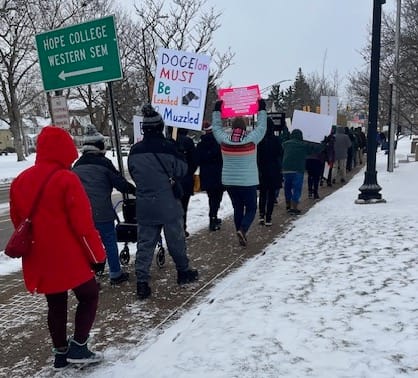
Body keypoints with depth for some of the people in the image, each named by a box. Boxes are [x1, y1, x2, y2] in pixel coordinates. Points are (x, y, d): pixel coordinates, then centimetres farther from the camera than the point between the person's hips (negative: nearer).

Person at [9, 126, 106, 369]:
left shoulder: (20, 181, 7)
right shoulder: (66, 179, -16)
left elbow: (18, 222, 16)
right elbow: (83, 224, -17)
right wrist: (97, 254, -8)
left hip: (39, 260, 7)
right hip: (69, 258, -7)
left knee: (56, 305, 19)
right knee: (89, 296, 13)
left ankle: (61, 353, 30)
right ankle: (78, 347, 12)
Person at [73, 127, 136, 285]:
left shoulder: (77, 165, 10)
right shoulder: (104, 163, -9)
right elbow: (120, 182, -7)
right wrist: (134, 190, 8)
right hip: (102, 212, -5)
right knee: (110, 242, 6)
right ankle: (115, 273, 14)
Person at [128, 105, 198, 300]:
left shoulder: (135, 150, -1)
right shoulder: (167, 147, -15)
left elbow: (133, 174, 11)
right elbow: (181, 170, -5)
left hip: (144, 205, 3)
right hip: (168, 204, -3)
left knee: (145, 243, 9)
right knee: (176, 239, 14)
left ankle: (141, 282, 6)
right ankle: (183, 272, 31)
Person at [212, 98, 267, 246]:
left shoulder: (224, 140, -7)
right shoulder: (251, 139, -13)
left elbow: (216, 127, 10)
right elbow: (261, 126, 0)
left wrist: (217, 109, 19)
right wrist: (262, 108, 10)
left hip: (229, 182, 3)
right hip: (248, 182, -3)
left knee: (237, 208, 16)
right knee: (251, 208, 10)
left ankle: (241, 234, 20)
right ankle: (242, 230, -13)